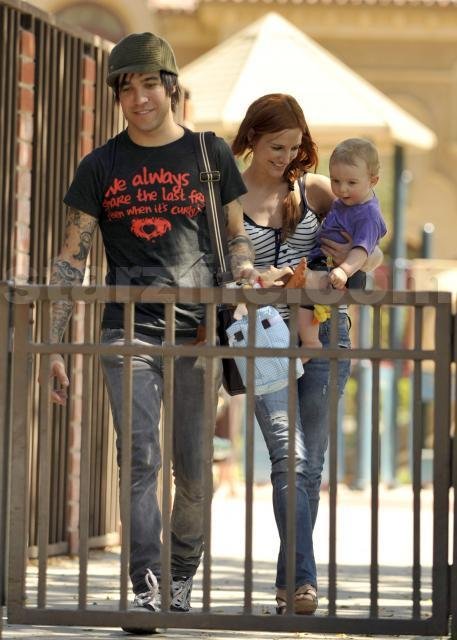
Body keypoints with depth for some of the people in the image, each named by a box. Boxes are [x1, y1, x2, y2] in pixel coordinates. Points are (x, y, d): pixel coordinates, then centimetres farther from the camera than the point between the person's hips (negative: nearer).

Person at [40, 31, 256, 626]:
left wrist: (245, 274, -8)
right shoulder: (101, 166, 7)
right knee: (140, 459, -13)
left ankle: (183, 579, 21)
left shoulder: (210, 154, 8)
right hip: (128, 332, -1)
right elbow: (71, 260, 7)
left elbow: (236, 236, 16)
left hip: (198, 331, 1)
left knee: (193, 470, 3)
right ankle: (145, 591, -17)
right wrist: (53, 347, 1)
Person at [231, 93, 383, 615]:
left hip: (324, 333, 3)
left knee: (310, 464, 4)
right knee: (288, 456, -17)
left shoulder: (314, 190, 9)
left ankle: (288, 585, 13)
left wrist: (356, 260, -9)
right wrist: (258, 279, -18)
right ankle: (303, 581, -24)